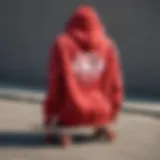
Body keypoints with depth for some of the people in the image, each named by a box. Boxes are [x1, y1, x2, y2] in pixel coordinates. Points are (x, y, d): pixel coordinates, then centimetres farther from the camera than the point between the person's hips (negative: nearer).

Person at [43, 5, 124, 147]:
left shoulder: (62, 44, -5)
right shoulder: (109, 45, 2)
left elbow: (55, 84, -5)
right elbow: (115, 85, 4)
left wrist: (49, 115, 5)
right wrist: (111, 113, 18)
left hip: (70, 114, -3)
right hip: (102, 114, 3)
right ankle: (101, 127, 10)